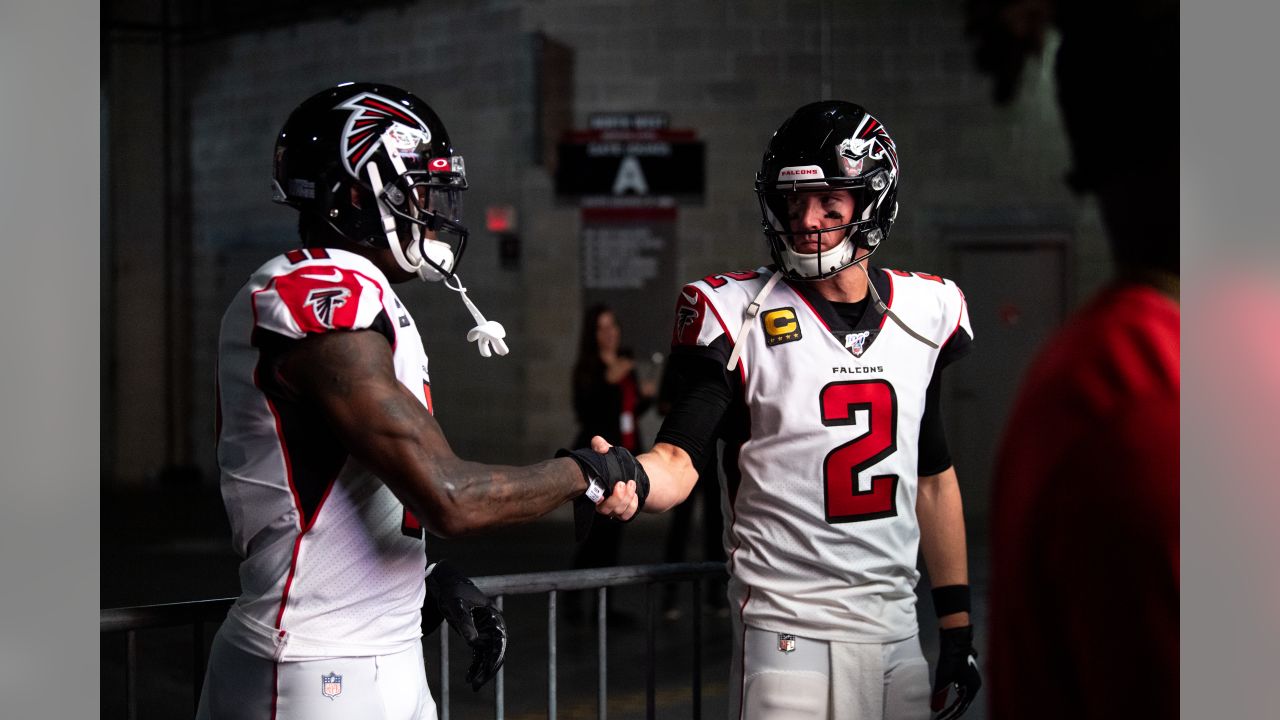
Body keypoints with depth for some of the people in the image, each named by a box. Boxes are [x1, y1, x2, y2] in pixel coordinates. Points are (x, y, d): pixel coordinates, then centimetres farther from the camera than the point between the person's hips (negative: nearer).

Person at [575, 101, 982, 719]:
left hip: (896, 632, 4)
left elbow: (933, 478, 15)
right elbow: (678, 464, -14)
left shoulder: (924, 314, 7)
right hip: (787, 632, -4)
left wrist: (958, 624, 13)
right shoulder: (742, 319, -6)